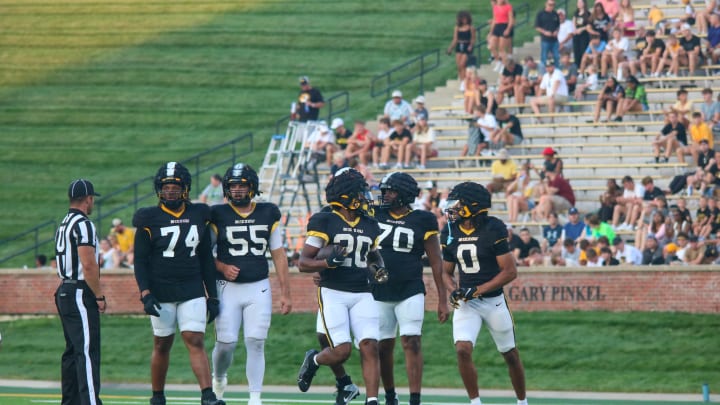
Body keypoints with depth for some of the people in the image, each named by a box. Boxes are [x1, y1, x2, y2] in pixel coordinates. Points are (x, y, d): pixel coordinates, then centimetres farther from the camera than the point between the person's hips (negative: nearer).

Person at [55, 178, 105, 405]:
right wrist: (99, 296, -13)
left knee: (73, 350, 14)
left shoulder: (64, 225, 16)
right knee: (87, 350, -13)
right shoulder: (83, 225, -14)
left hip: (65, 293, 10)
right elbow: (88, 265, -20)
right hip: (80, 295, -10)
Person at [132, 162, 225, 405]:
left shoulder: (198, 216, 6)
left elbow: (207, 259, 12)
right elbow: (140, 260, -3)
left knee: (196, 341, -10)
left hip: (192, 292, 2)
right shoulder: (150, 220, -4)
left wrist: (212, 296, 10)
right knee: (162, 346, 6)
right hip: (161, 292, -2)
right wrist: (146, 294, -14)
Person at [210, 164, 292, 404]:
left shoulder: (268, 214, 5)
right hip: (228, 288, -1)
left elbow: (279, 255, 9)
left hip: (259, 288, 1)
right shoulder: (218, 216, -1)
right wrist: (222, 267, -15)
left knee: (256, 343, -5)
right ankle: (218, 379, 28)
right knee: (226, 343, -3)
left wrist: (285, 293, 6)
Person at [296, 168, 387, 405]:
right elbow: (303, 263, -7)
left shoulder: (369, 226, 12)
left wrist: (378, 269, 9)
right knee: (341, 351, -11)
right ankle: (313, 360, 23)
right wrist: (329, 261, -25)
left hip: (361, 295, 5)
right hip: (333, 293, -5)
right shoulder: (325, 223, -6)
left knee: (370, 347, -10)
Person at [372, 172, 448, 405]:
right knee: (383, 347, 7)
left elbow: (436, 262, 1)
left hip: (410, 292, -3)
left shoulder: (422, 221, -2)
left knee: (412, 343, -12)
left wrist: (443, 300, 0)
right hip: (379, 293, 3)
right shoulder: (375, 216, 4)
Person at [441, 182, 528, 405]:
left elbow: (510, 271, -13)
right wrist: (454, 290, -9)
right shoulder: (452, 232, 3)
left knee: (510, 355, 10)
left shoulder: (493, 229, -13)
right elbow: (446, 272, 13)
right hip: (466, 303, 3)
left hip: (493, 301, -3)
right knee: (463, 350, -17)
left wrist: (477, 290, -18)